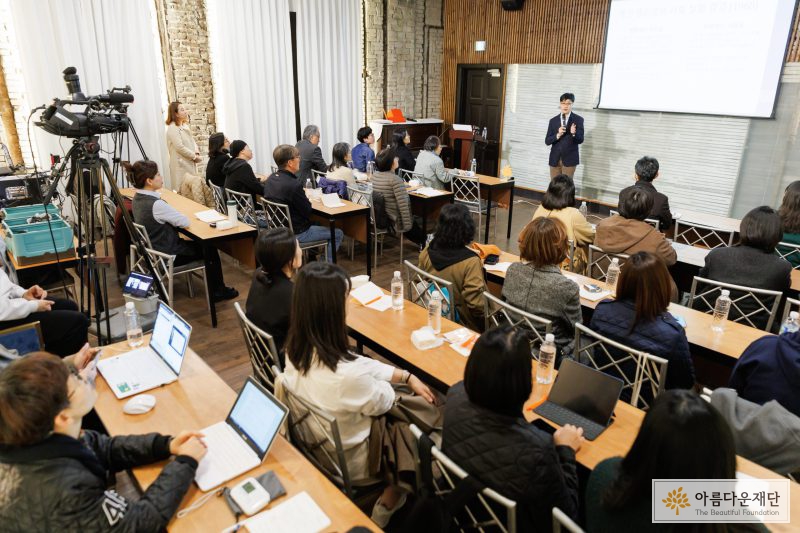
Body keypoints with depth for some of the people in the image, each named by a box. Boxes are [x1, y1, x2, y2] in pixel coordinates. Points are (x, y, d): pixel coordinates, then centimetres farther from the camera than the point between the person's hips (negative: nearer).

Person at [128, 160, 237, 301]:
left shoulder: (138, 198, -1)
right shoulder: (156, 204, -30)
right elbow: (185, 222, -20)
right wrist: (178, 216, -2)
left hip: (152, 249, 9)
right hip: (167, 256, -9)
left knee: (198, 242, 24)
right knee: (209, 248, 9)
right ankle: (218, 292, 25)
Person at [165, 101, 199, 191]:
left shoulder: (185, 125, 15)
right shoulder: (172, 128, -12)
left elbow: (192, 141, 16)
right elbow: (180, 147, -19)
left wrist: (196, 153, -3)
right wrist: (194, 156, -11)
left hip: (190, 163, 9)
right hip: (181, 165, -9)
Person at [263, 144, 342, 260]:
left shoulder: (270, 180, -2)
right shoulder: (294, 184, -28)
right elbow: (308, 211, -18)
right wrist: (307, 198, 0)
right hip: (296, 233, -9)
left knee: (313, 224, 36)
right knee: (338, 234, 5)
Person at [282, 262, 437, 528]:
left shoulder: (296, 347, -17)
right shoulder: (346, 375, -41)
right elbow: (383, 402, -19)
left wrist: (407, 377, -1)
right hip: (348, 461, -6)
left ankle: (390, 483, 36)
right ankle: (388, 503, 37)